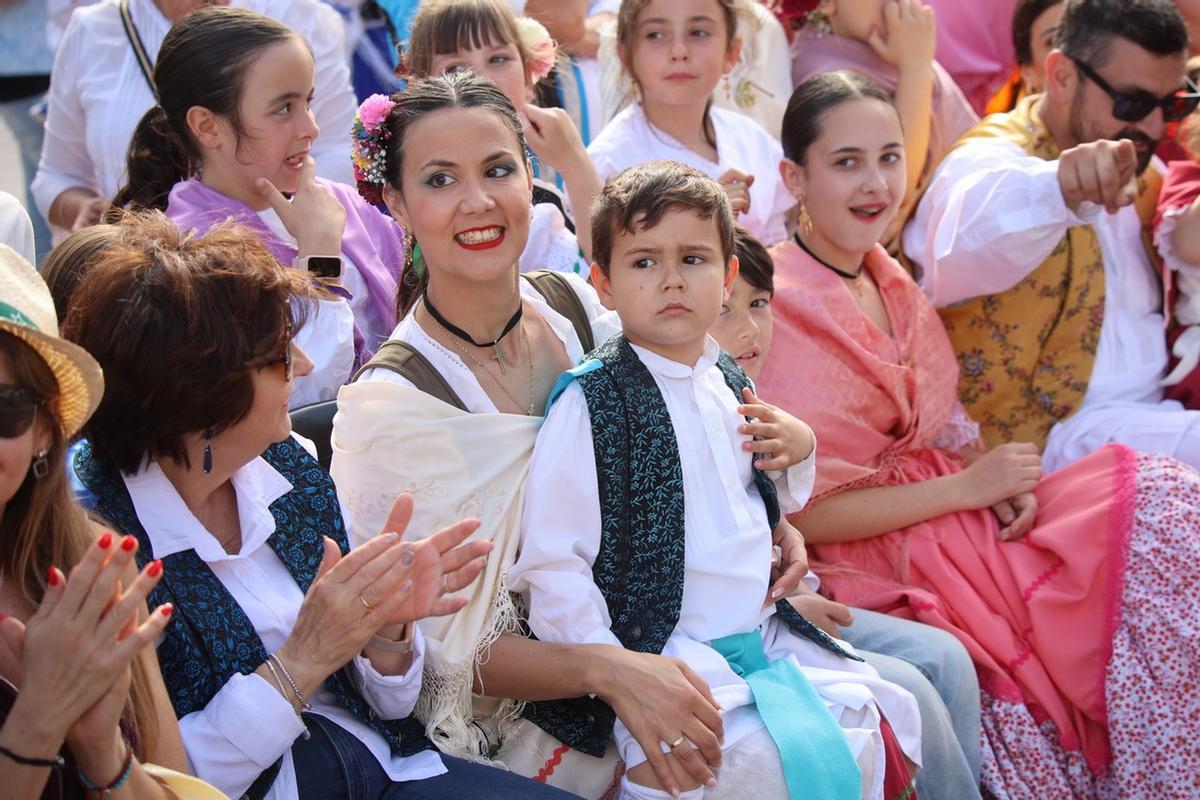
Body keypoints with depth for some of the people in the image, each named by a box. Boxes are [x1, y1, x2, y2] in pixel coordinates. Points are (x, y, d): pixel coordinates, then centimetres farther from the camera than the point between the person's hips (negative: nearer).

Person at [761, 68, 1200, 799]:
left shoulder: (887, 280, 9)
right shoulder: (785, 311, -16)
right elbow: (803, 513, -18)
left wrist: (1000, 480, -7)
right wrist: (968, 486, -16)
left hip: (952, 506, 8)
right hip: (880, 558, -8)